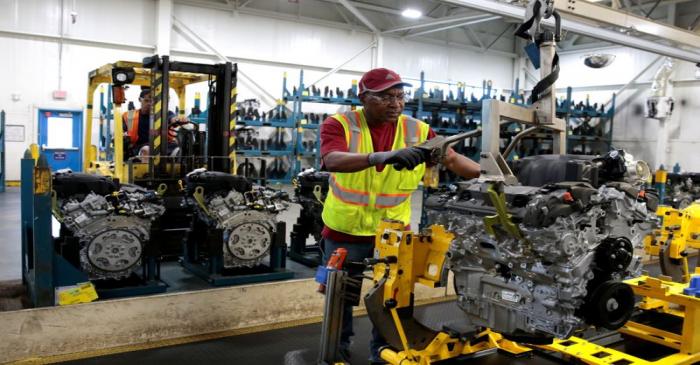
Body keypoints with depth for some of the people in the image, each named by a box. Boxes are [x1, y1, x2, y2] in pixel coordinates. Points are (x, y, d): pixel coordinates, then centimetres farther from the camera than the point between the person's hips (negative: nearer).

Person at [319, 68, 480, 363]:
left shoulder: (417, 131, -6)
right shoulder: (338, 124, -15)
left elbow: (454, 160, -8)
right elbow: (332, 161, -34)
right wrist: (383, 156, -50)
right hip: (344, 232, -1)